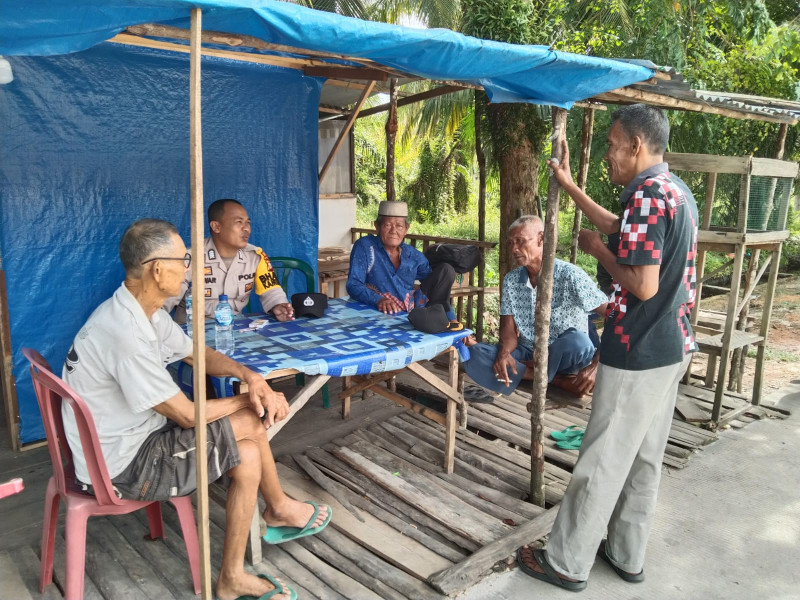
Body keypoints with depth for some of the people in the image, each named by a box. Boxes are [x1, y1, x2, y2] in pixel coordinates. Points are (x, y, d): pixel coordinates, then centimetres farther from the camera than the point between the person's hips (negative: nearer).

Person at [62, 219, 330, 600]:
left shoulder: (144, 311, -2)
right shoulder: (125, 333, -31)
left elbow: (199, 354, 11)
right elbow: (187, 415, -24)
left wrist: (249, 376, -8)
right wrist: (251, 399, -8)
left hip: (137, 433, 9)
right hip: (123, 464, -8)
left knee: (251, 424, 4)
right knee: (248, 454, -8)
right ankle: (280, 509, 23)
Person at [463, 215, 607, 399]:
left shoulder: (569, 275, -15)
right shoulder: (511, 280, 0)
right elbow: (509, 330, -2)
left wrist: (595, 366, -30)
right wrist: (504, 353, -26)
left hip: (564, 356, -4)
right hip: (527, 353, 4)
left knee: (577, 342, -38)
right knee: (473, 357, -21)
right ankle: (557, 380, -19)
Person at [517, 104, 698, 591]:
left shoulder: (647, 194, -20)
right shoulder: (679, 191, 11)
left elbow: (644, 286, -25)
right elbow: (621, 230, 26)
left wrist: (598, 252, -8)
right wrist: (568, 184, 28)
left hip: (638, 353, -10)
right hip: (672, 347, 10)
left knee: (603, 460, 2)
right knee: (645, 458, 17)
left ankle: (567, 562, 17)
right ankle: (627, 555, 32)